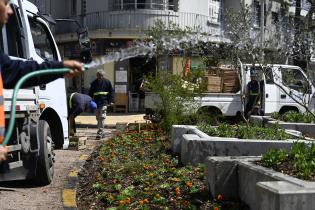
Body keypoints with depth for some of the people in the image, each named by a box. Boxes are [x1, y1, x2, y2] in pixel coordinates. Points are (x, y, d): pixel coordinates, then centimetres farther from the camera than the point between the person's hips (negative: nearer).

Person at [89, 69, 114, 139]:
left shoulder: (107, 82, 3)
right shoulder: (94, 83, 10)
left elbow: (111, 91, 7)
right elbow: (90, 93, 16)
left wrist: (111, 101, 0)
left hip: (104, 102, -4)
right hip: (96, 103, 4)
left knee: (102, 117, -11)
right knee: (98, 118, 9)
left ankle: (100, 132, -12)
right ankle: (102, 132, 20)